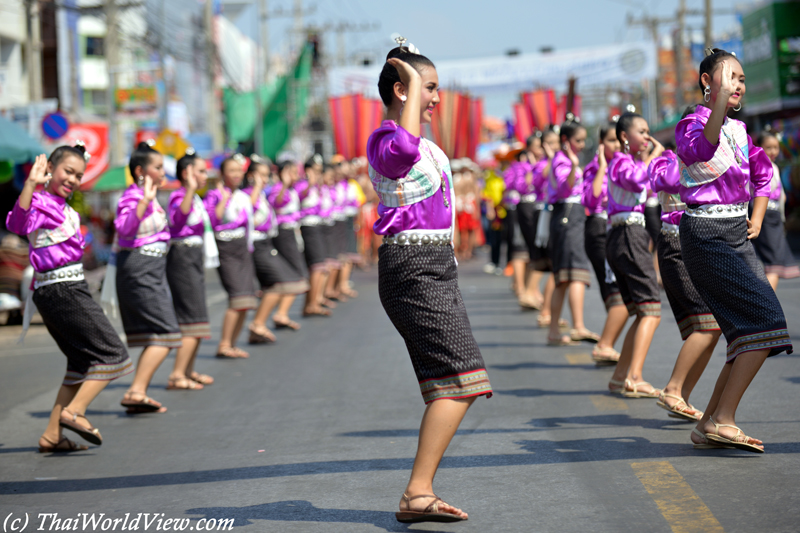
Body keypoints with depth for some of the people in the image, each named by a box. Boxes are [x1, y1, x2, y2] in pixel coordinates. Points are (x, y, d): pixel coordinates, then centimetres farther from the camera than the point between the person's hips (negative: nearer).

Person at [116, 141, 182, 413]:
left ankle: (138, 394, 13)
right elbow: (124, 227, -34)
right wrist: (145, 200, -38)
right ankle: (136, 392, -18)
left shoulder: (148, 197, 15)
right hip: (139, 270, -10)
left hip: (150, 272, 10)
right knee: (165, 334, -14)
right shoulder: (133, 197, -14)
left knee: (156, 336, 11)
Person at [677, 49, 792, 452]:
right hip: (706, 237, -8)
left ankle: (709, 425, 9)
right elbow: (701, 149, -35)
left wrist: (757, 218, 19)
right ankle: (721, 421, -16)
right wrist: (721, 100, -43)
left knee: (750, 334, 2)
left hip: (738, 236, 8)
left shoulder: (738, 129, 14)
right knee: (766, 320, -18)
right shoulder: (691, 125, -9)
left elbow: (763, 170, 31)